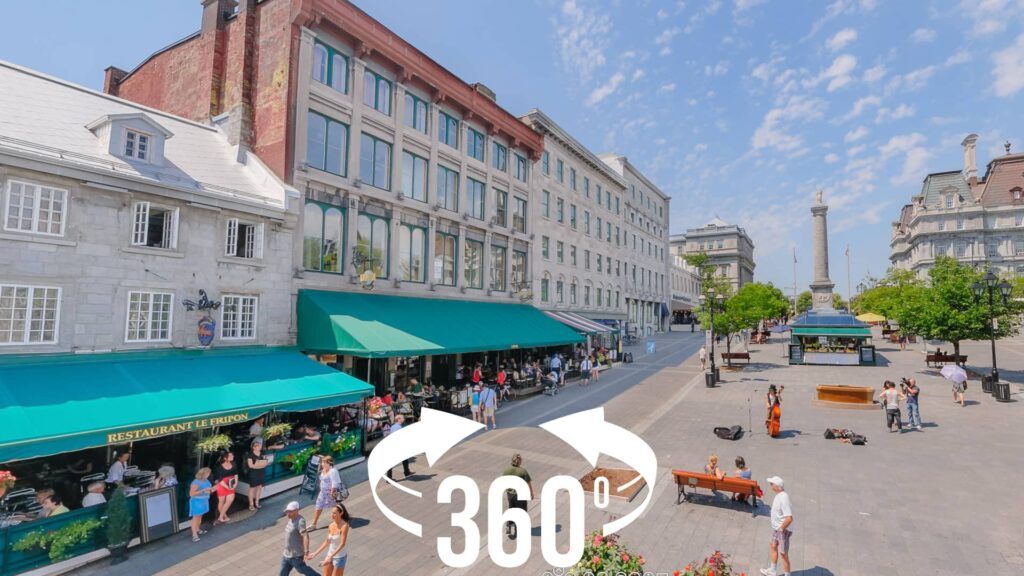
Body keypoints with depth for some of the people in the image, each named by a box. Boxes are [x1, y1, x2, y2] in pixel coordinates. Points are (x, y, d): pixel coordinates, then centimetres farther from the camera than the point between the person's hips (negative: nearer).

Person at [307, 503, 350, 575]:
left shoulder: (344, 526, -24)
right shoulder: (331, 526, -4)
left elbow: (342, 544, -27)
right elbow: (327, 542, 7)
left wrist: (330, 557, -32)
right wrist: (315, 553, 4)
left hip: (340, 557, -7)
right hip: (330, 555, 7)